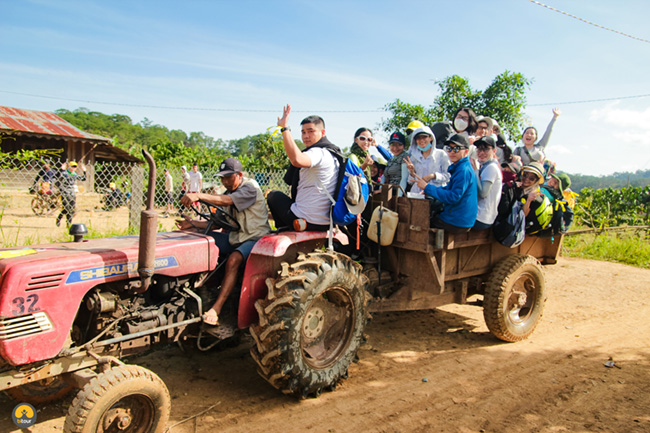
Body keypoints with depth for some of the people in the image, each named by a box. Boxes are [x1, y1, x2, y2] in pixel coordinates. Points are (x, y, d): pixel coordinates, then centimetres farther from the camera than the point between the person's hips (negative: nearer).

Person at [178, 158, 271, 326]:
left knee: (233, 259, -34)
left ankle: (217, 308, -34)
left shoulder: (250, 187, -12)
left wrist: (198, 195, -43)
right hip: (235, 237, 9)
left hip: (255, 238, -8)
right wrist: (193, 224, -3)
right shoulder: (228, 192, 13)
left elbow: (227, 201, -31)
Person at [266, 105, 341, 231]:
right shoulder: (333, 152, 12)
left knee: (273, 195, 14)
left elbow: (297, 160, -42)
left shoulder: (318, 152, -20)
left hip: (306, 220, -10)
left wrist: (285, 128, -35)